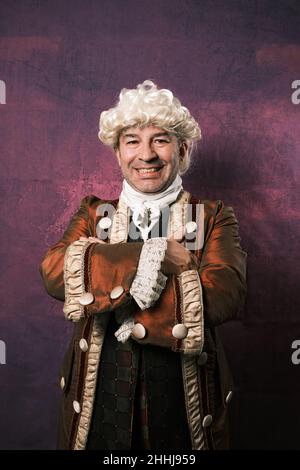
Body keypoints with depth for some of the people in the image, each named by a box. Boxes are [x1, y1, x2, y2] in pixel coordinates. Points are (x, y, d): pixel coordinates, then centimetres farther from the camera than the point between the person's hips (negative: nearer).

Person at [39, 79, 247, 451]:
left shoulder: (214, 218, -2)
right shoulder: (93, 214, 3)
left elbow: (225, 295, -19)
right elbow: (54, 273, -15)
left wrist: (102, 278, -18)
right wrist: (155, 255, -24)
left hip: (182, 397, 0)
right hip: (98, 397, 1)